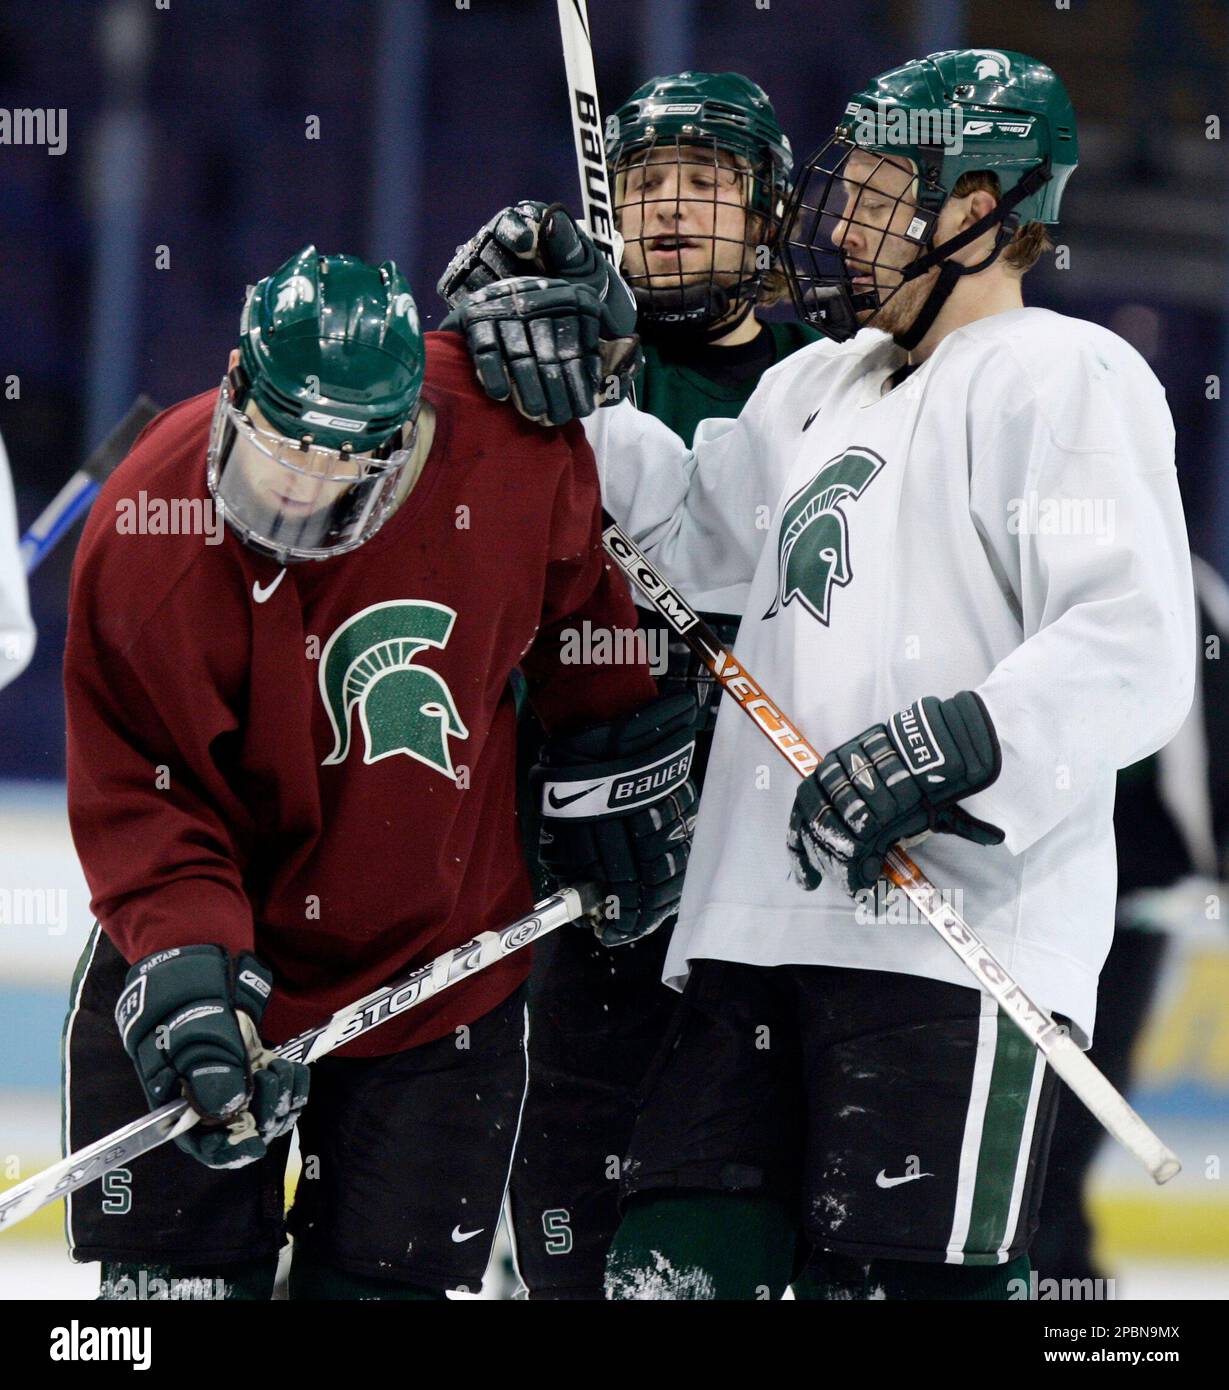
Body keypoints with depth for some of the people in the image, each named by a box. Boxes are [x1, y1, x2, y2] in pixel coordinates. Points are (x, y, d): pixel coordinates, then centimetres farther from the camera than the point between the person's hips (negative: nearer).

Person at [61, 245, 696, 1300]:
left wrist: (619, 760, 13)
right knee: (182, 1269, -2)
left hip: (443, 970, 1)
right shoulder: (145, 533, -21)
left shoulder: (510, 444, -18)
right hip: (215, 949, -1)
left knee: (384, 1278, 3)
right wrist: (190, 971, -28)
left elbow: (577, 605, 6)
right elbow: (139, 797, -16)